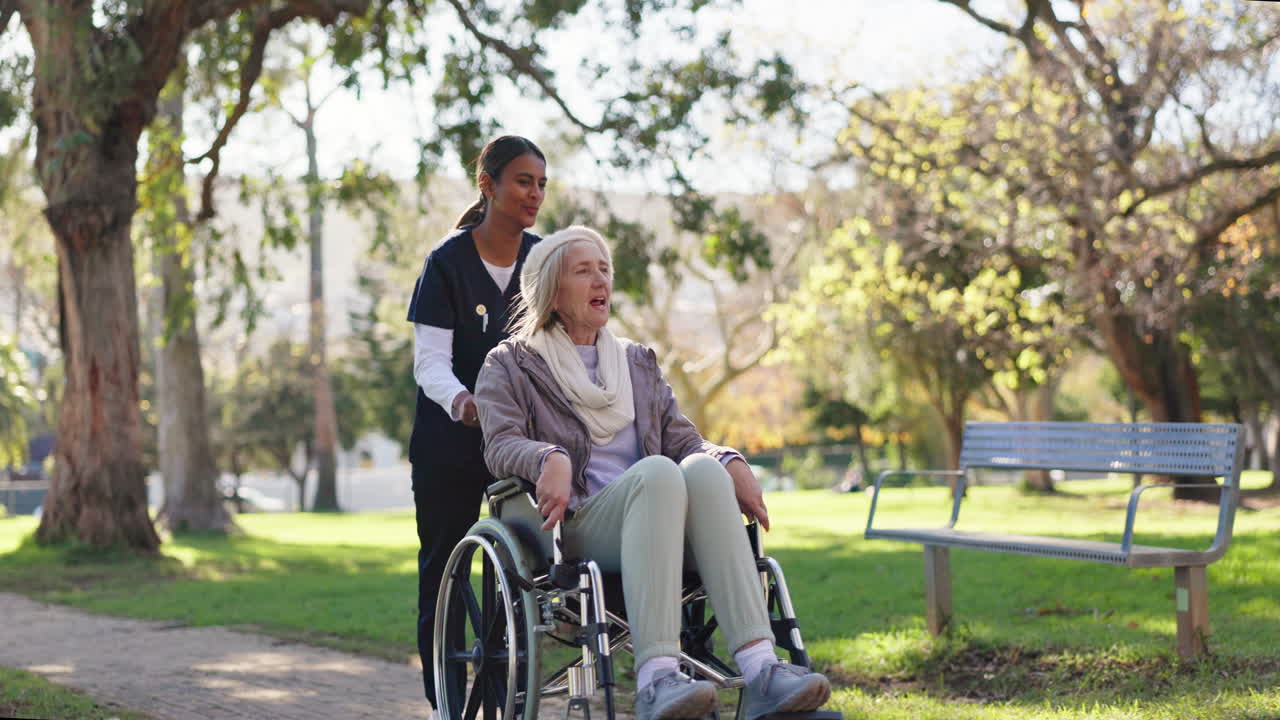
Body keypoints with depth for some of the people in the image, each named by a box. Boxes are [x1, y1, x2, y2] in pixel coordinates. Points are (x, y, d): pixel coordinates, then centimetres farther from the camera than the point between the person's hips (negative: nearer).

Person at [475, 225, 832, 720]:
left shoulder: (638, 362, 29)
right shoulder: (510, 366, 15)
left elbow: (683, 440, 20)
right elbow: (501, 444, -2)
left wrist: (731, 461, -3)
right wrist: (550, 459, -24)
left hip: (653, 528, 4)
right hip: (575, 526, -4)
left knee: (702, 468, -31)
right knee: (657, 471, -36)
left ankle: (760, 669, -45)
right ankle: (655, 679, -50)